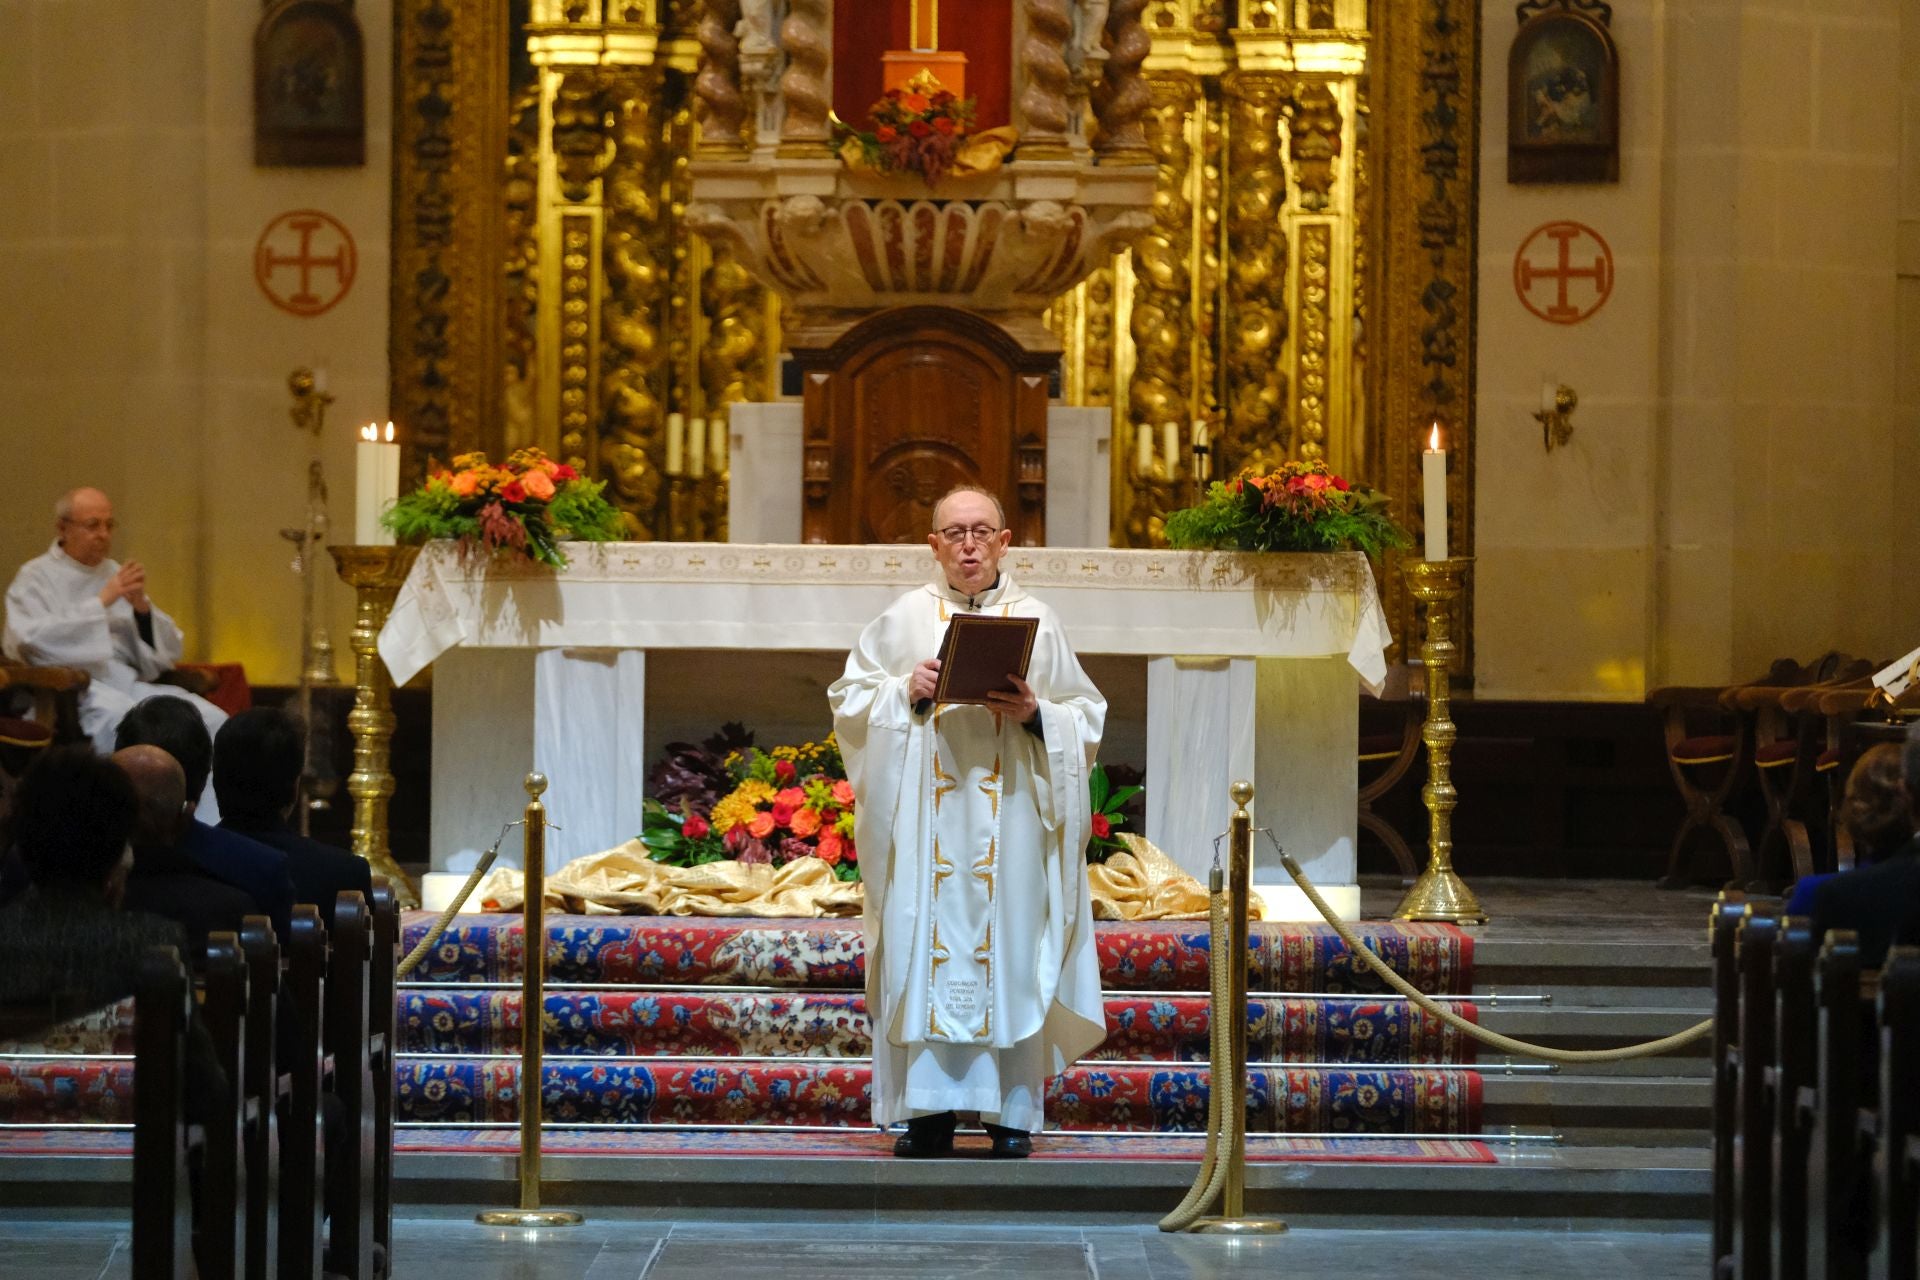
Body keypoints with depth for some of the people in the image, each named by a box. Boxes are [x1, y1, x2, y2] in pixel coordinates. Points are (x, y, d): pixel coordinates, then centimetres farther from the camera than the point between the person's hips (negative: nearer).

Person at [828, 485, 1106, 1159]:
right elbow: (849, 699, 8)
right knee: (925, 949, -4)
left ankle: (1012, 1112, 2)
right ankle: (930, 1108, -1)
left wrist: (1037, 713, -11)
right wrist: (905, 692, -9)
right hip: (925, 822, 0)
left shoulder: (1038, 622, 9)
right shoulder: (905, 618, 9)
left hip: (1011, 819, 0)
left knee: (1010, 951, -2)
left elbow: (1087, 717, 9)